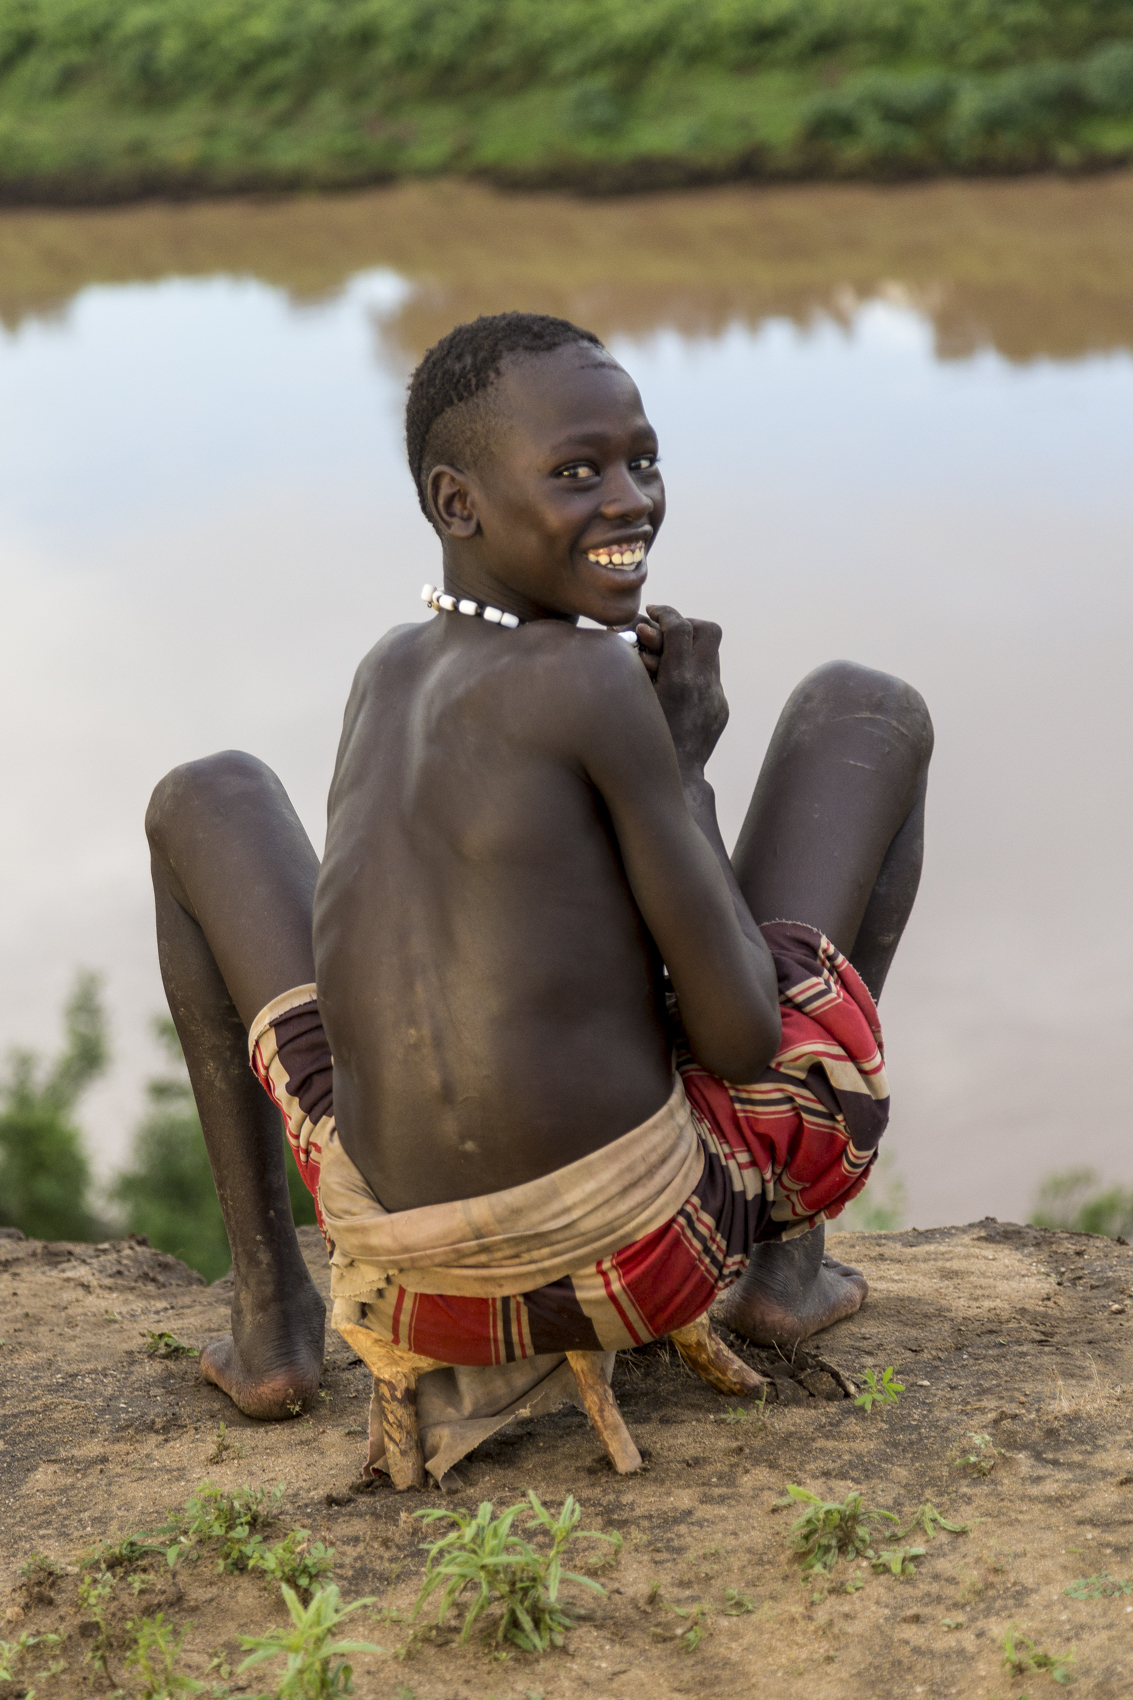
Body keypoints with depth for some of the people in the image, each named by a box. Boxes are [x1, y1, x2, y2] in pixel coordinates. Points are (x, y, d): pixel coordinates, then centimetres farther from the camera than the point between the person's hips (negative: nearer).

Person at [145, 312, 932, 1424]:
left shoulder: (382, 677, 8)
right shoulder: (595, 682, -14)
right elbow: (742, 1039, -10)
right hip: (662, 1251, -5)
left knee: (205, 801, 28)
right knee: (863, 709, 13)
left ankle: (272, 1313, 19)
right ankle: (791, 1255, 17)